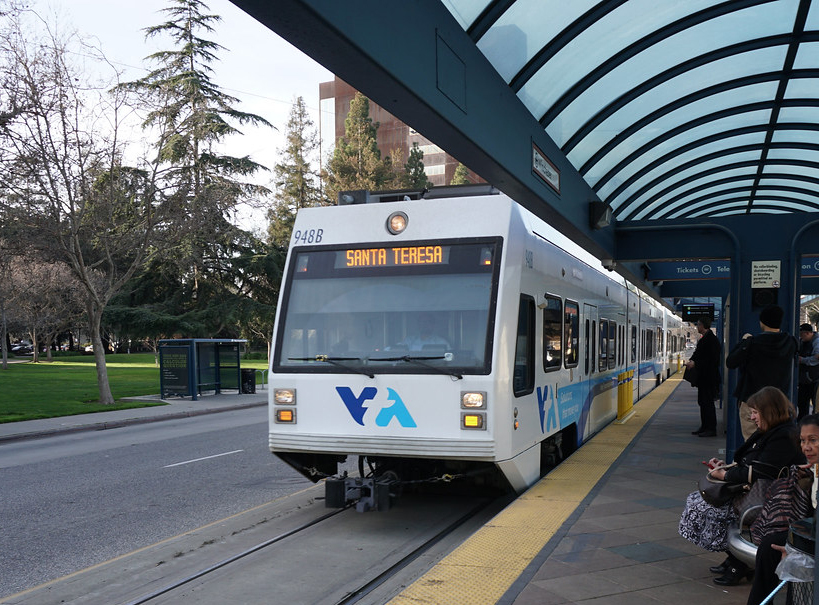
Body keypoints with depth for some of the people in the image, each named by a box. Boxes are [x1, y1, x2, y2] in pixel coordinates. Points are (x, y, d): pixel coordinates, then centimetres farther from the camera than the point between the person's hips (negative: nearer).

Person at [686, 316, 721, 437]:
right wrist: (691, 361, 2)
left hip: (709, 377, -10)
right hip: (703, 377, 10)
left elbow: (712, 359, -21)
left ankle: (711, 429, -2)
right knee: (702, 402, 14)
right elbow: (698, 354, 21)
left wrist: (695, 363, -19)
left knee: (708, 402, -7)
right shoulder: (703, 339, 15)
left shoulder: (711, 339, -16)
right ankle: (704, 427, 20)